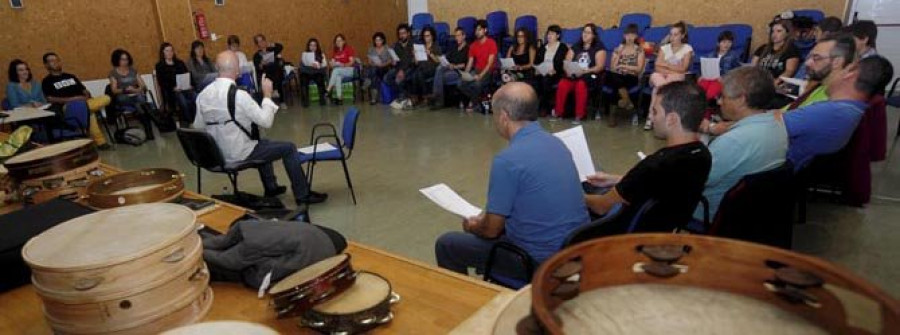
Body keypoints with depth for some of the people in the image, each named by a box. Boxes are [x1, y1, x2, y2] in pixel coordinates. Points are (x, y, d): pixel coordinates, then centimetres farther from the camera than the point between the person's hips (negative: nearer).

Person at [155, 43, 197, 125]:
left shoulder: (180, 63, 25)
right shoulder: (160, 66, 13)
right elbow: (161, 82, 3)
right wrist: (173, 88, -14)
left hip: (186, 89, 3)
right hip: (171, 91, -3)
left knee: (196, 99, -31)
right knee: (184, 102, -35)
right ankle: (189, 123, -31)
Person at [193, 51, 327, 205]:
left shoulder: (203, 94, -2)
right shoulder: (239, 95, -22)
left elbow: (198, 126, 6)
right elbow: (266, 121, -17)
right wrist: (267, 94, -6)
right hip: (239, 155, -7)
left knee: (263, 144, 32)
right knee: (289, 148, 6)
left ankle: (271, 188, 42)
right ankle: (303, 194, 15)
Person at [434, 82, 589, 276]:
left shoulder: (508, 159, -22)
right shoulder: (556, 143, 3)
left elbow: (491, 230, -13)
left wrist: (472, 227, 10)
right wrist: (484, 218, 20)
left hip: (540, 260, -8)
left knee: (446, 244, 6)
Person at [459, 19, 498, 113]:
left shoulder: (491, 43, -8)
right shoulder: (473, 45, 10)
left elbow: (490, 63, -14)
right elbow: (470, 63, 9)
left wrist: (480, 76, -25)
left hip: (488, 71, -5)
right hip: (477, 70, 5)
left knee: (477, 84, -35)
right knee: (462, 84, -22)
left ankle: (472, 103, -5)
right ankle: (478, 101, -4)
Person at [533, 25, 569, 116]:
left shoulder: (563, 48, 9)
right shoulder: (542, 47, 25)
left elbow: (563, 64, -2)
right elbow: (536, 61, 16)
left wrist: (554, 70, -19)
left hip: (555, 74, -4)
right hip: (542, 72, 4)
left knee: (546, 80, -35)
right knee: (536, 80, -30)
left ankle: (545, 107, -28)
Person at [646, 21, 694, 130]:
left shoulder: (687, 49, 9)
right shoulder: (664, 48, 16)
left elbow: (682, 69, -5)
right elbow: (657, 67, 1)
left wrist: (665, 64, -3)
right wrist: (673, 69, -13)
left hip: (678, 78, -2)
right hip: (661, 76, 2)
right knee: (655, 76, -37)